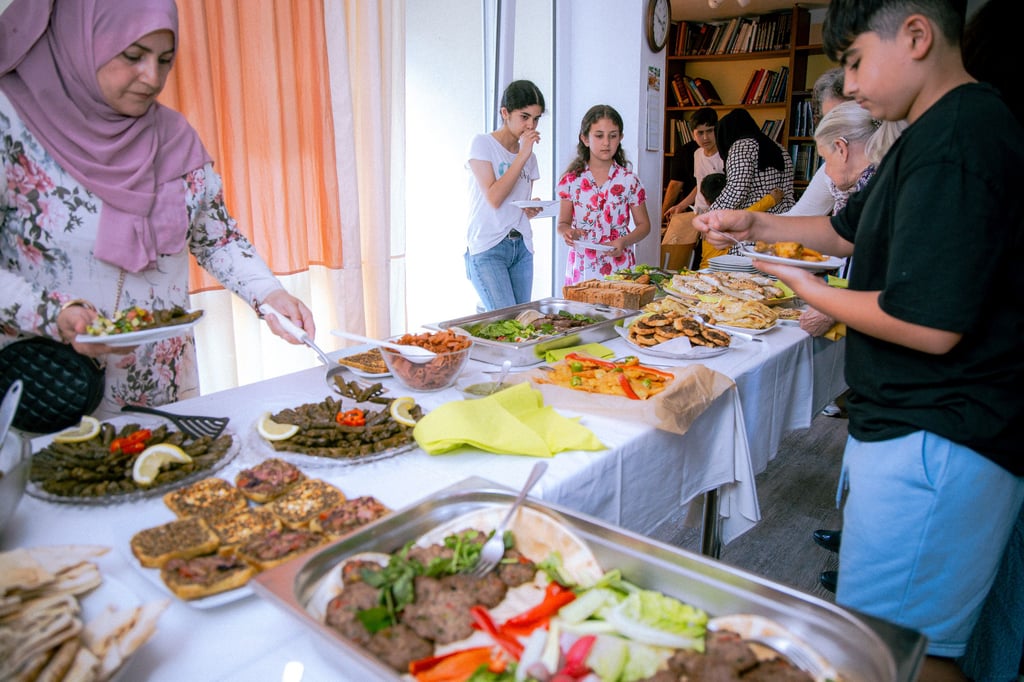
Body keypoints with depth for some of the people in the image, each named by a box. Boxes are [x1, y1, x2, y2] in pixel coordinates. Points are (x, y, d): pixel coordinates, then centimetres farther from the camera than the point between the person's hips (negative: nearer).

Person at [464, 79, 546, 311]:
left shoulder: (529, 157, 14)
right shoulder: (482, 144, -3)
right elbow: (494, 198, -14)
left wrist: (532, 210, -3)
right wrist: (522, 155, -13)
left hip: (521, 248, 6)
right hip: (488, 249, -6)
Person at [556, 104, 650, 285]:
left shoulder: (629, 180, 2)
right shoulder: (571, 180, 3)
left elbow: (643, 225, 6)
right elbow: (562, 223, 8)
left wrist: (624, 241, -13)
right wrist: (567, 232, -15)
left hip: (619, 266, 0)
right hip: (582, 268, 0)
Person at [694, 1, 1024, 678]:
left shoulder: (956, 139, -21)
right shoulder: (931, 133, 14)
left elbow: (928, 325, -27)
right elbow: (850, 229, 26)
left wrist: (811, 290, -11)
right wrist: (756, 226, 14)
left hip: (934, 441, -11)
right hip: (913, 424, 11)